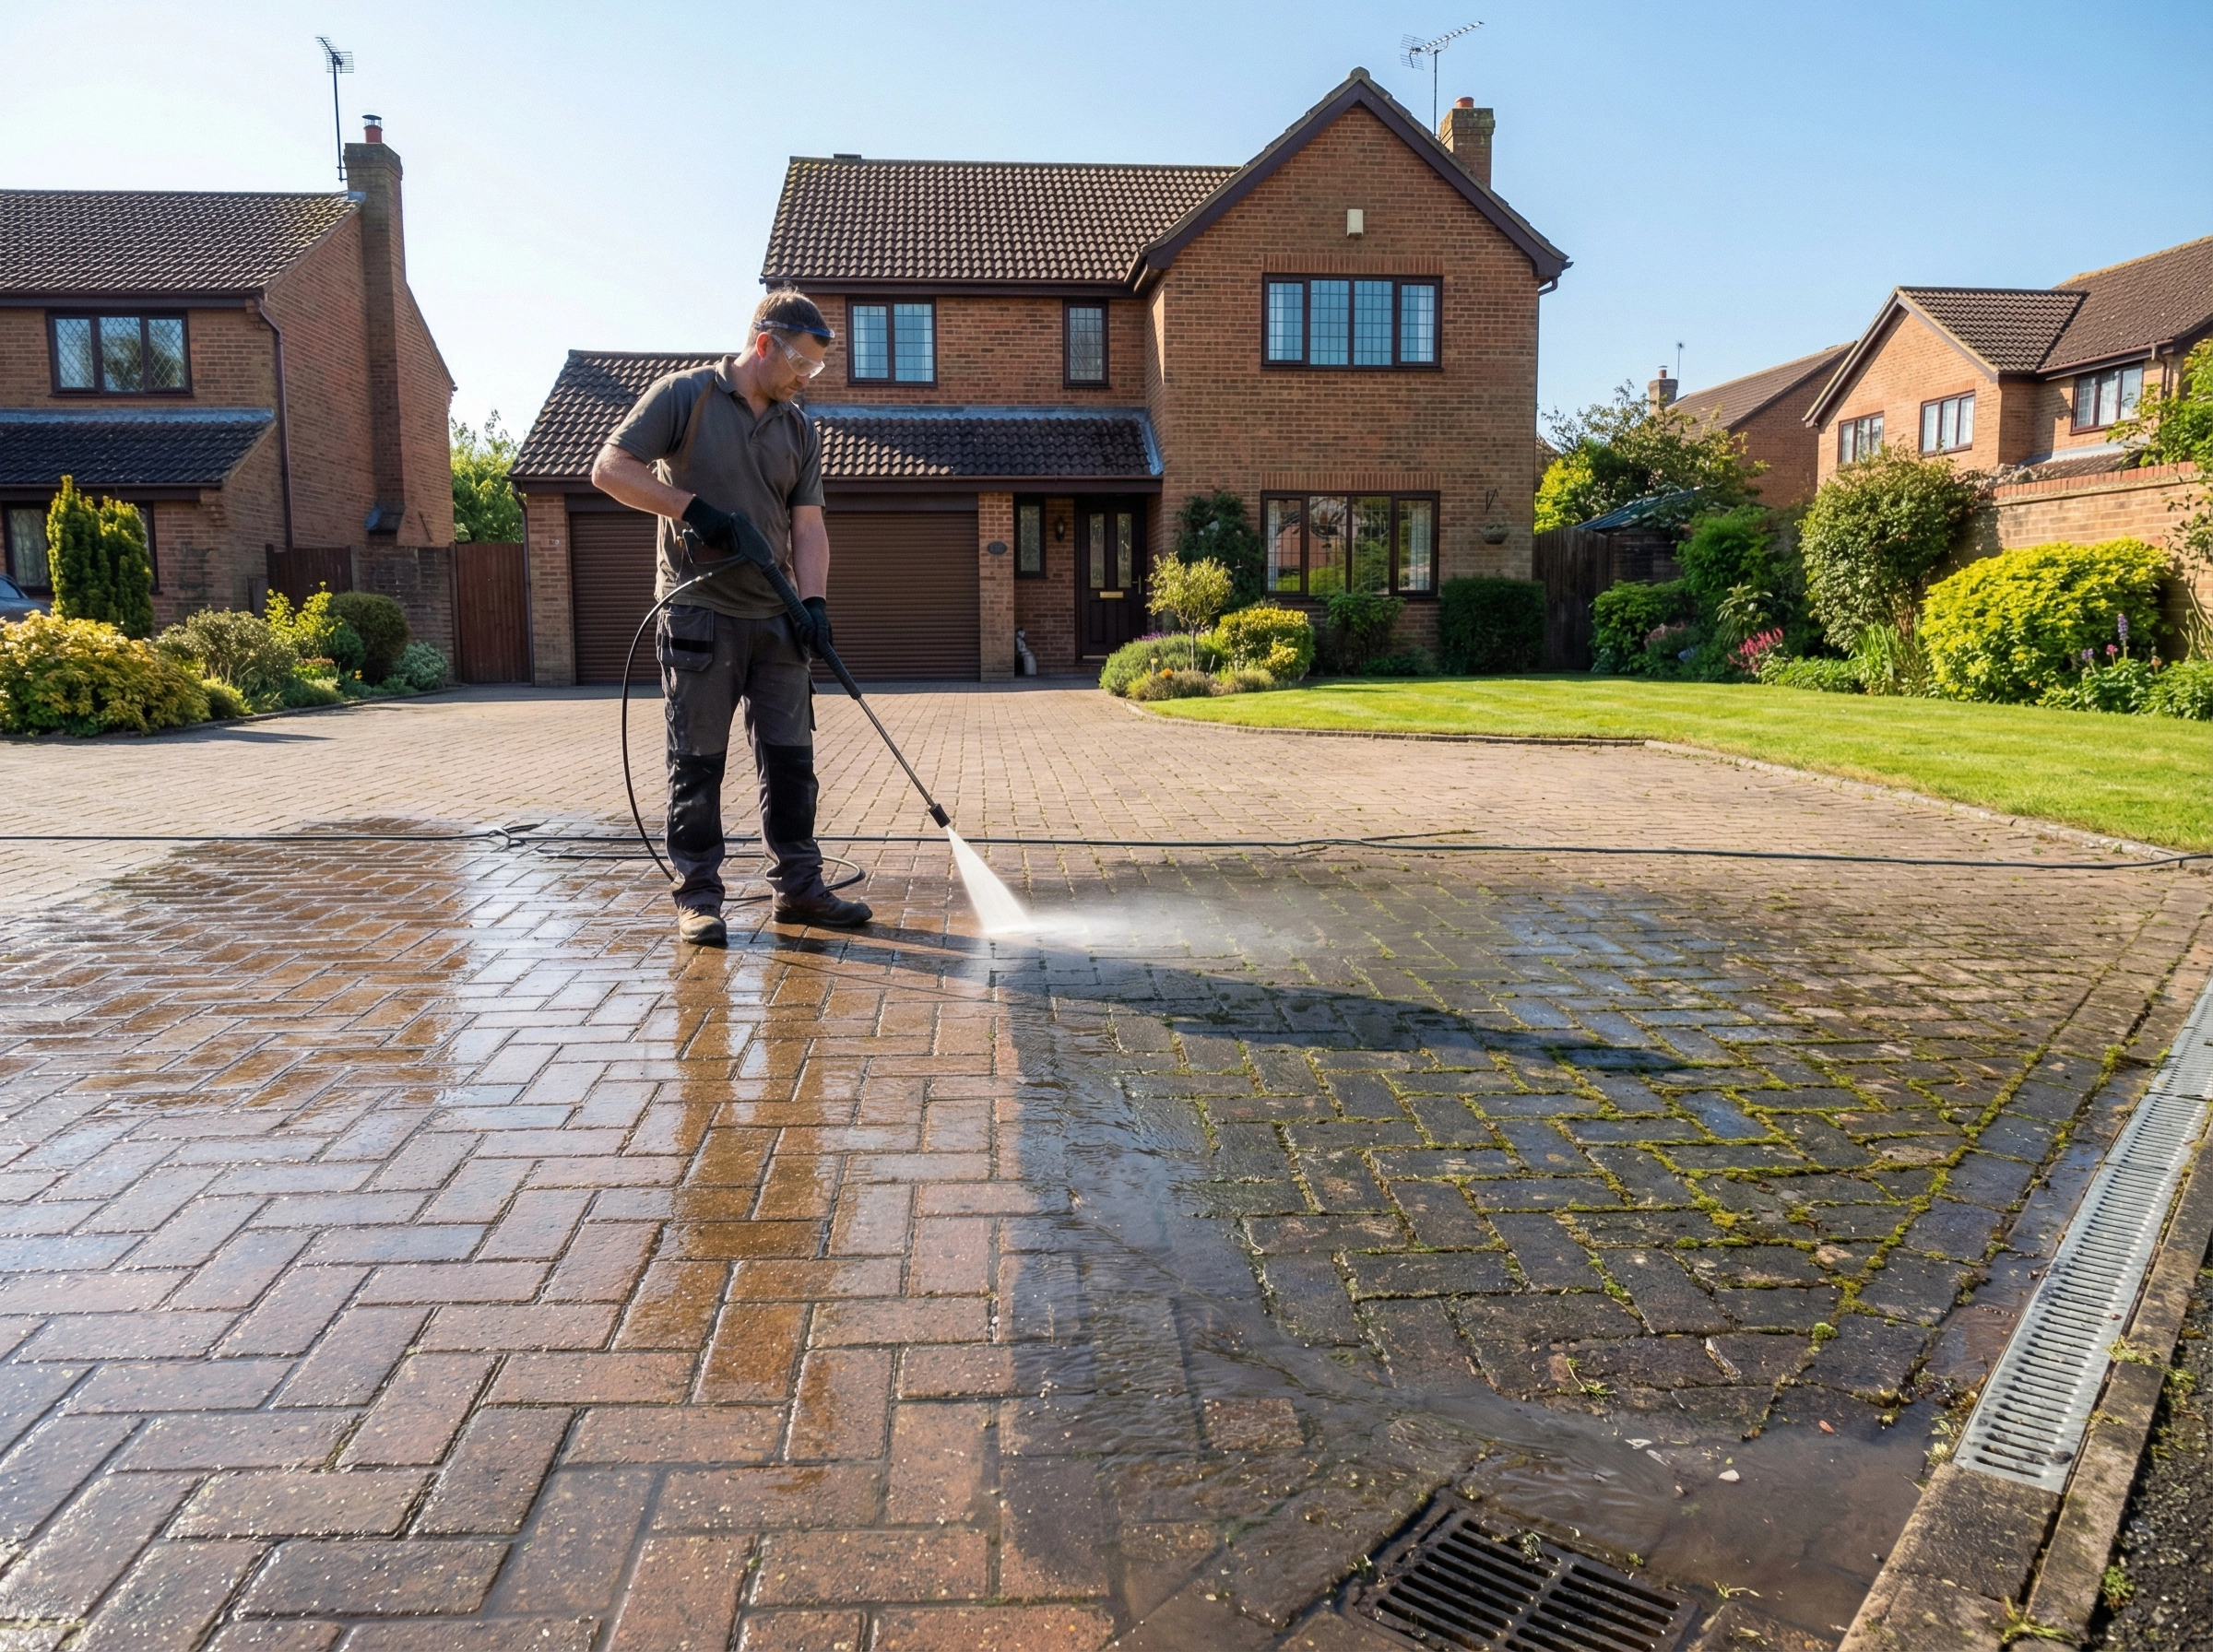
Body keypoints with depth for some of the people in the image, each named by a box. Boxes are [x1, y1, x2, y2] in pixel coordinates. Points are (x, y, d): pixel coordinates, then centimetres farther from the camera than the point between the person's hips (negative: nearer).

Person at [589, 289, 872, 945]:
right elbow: (610, 469, -7)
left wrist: (814, 599, -9)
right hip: (699, 613, -5)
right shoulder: (685, 394, -2)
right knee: (697, 761, 1)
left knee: (791, 757, 7)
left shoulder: (801, 430, 13)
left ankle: (798, 886, 17)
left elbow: (808, 524, 7)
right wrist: (693, 506, -17)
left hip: (776, 618, 5)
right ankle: (698, 895, 9)